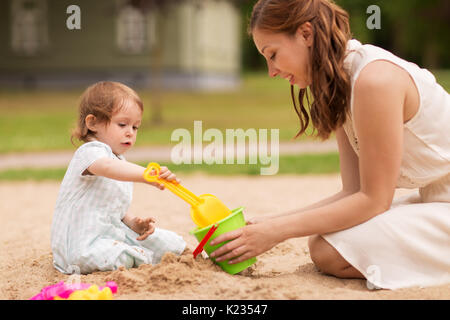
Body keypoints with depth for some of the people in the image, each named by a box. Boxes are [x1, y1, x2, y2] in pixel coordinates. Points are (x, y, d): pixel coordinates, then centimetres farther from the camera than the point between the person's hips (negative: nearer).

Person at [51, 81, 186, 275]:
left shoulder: (122, 163, 18)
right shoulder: (90, 152, -14)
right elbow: (107, 168, -40)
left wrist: (133, 223, 2)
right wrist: (147, 175, -56)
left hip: (114, 233, 8)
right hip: (83, 243, -8)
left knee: (173, 243, -7)